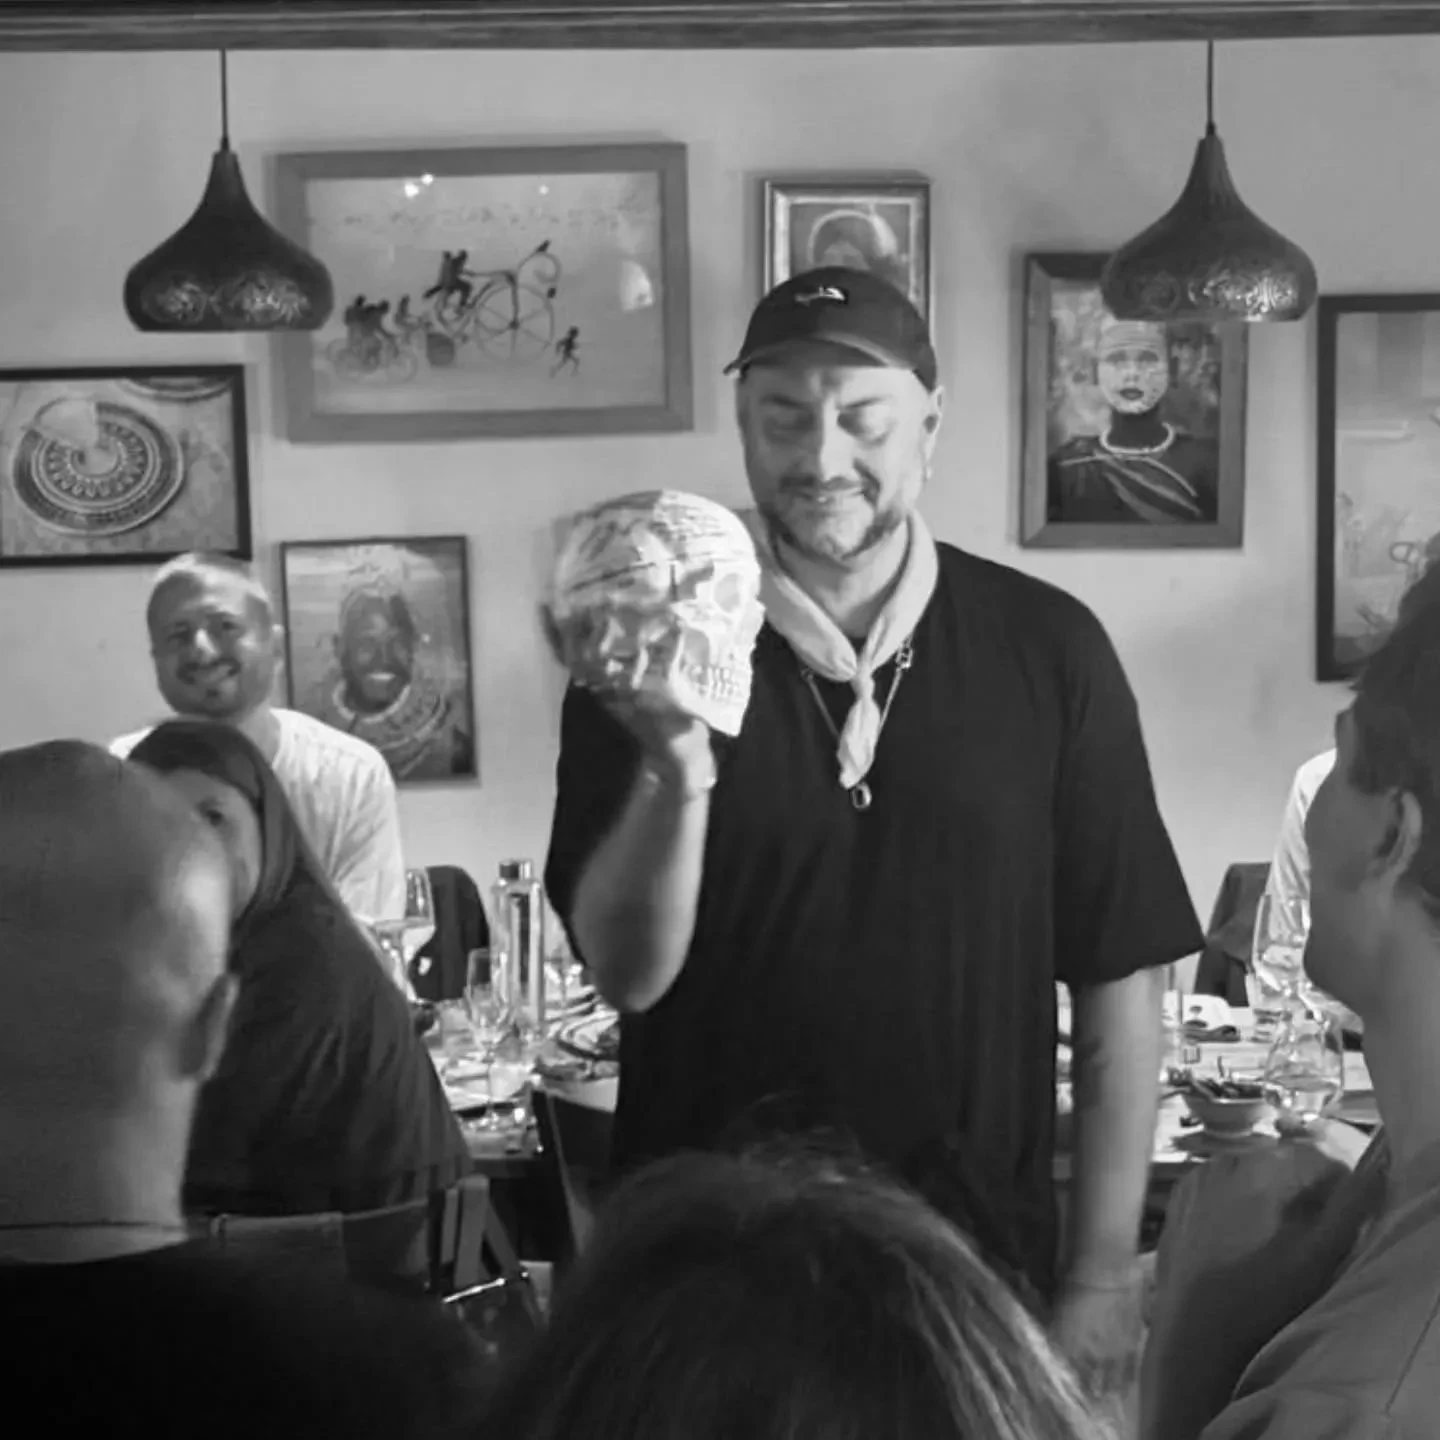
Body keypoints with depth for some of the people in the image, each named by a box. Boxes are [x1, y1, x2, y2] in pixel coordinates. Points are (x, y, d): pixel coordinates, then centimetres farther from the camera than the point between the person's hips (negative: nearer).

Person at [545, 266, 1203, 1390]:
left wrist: (1105, 1276, -3)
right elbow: (628, 973, -9)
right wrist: (675, 775, -26)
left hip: (978, 1254, 0)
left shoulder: (1048, 650, -4)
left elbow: (1122, 980, -2)